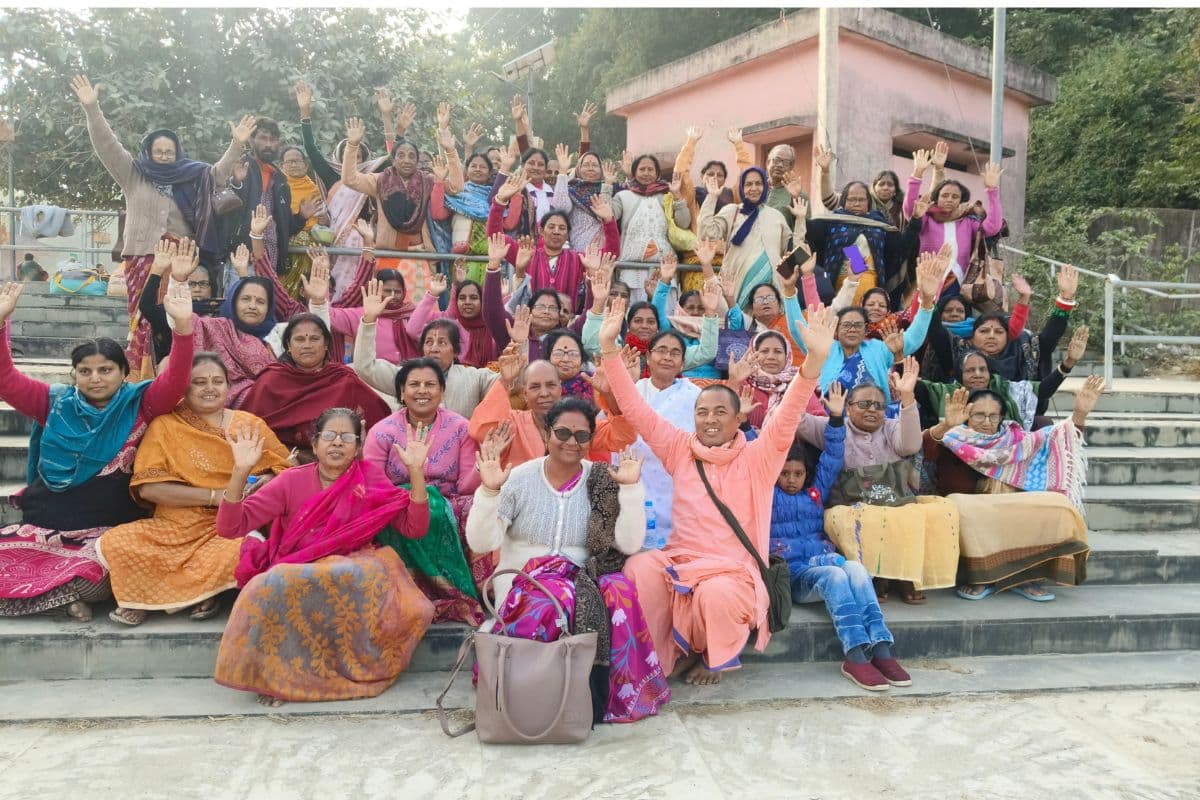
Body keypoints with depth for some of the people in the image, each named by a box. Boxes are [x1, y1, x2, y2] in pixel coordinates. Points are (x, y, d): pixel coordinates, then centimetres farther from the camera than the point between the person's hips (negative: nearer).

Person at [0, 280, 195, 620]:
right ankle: (67, 593, 7)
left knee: (93, 577, -30)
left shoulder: (139, 405, -1)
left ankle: (72, 592, 3)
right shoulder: (56, 404, 7)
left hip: (108, 530, -3)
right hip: (45, 525, 3)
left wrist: (183, 326, -31)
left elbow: (174, 381, -16)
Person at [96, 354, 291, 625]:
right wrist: (216, 496, -14)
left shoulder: (250, 424, 8)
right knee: (111, 545, -23)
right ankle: (200, 594, -5)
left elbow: (283, 468, 8)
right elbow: (148, 488, -6)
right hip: (175, 526, 1)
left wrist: (266, 482, -17)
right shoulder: (165, 426, 4)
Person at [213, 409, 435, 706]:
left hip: (352, 581, 0)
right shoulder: (292, 481, 0)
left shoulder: (370, 481, 2)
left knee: (379, 572, -32)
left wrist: (416, 471, -17)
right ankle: (277, 674, -9)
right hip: (292, 579, 0)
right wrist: (240, 471, -20)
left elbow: (415, 528, -6)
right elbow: (230, 527, -6)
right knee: (275, 589, -33)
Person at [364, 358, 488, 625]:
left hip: (449, 509, 1)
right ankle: (458, 598, -22)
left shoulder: (460, 428, 3)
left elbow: (467, 487, -2)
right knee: (430, 513, -35)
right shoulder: (382, 432, 0)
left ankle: (484, 590, -20)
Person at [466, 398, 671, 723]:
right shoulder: (519, 478, 0)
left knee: (619, 588, -30)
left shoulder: (602, 481, 3)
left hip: (583, 580, 2)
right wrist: (489, 491, -20)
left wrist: (630, 488, -14)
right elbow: (481, 542, -6)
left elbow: (629, 544, -6)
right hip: (525, 583, -1)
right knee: (561, 599, -34)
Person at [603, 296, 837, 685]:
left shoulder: (756, 458, 1)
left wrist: (815, 359, -30)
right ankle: (666, 654, -6)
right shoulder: (681, 450, 8)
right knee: (639, 570, -29)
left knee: (718, 594, -35)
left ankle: (718, 658, 1)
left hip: (734, 571, -2)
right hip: (678, 560, 2)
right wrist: (610, 348, -5)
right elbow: (635, 409, 4)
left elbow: (788, 416, -14)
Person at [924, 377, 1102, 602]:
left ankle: (1026, 578, -9)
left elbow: (1055, 437, 14)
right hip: (971, 511, -4)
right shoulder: (954, 440, 3)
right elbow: (926, 447, -18)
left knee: (1059, 506, -19)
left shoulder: (1013, 439, 17)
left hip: (1013, 512, 4)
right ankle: (979, 578, -19)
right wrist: (946, 425, -39)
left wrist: (1080, 413, -4)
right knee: (959, 508, -37)